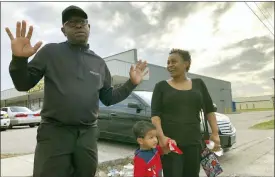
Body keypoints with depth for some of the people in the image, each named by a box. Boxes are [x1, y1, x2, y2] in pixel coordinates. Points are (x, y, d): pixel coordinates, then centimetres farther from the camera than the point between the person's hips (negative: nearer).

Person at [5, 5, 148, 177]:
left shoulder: (99, 62, 10)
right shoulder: (51, 51, 0)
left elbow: (108, 98, 12)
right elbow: (23, 84, 0)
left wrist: (131, 84, 1)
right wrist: (19, 59, -19)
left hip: (88, 135, 4)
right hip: (54, 133, -3)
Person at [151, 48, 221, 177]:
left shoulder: (198, 84, 11)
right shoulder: (161, 86, 2)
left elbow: (209, 110, 14)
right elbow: (155, 114, -6)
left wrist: (215, 133, 5)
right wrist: (161, 136, -19)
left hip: (193, 142, 3)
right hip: (170, 142, -3)